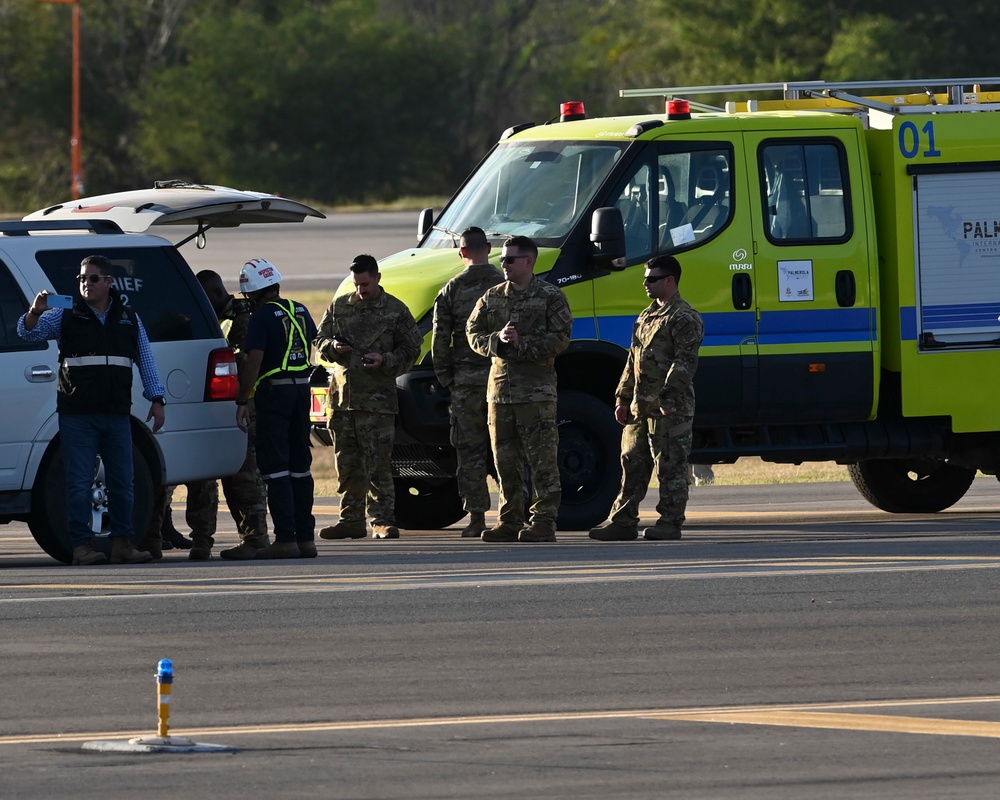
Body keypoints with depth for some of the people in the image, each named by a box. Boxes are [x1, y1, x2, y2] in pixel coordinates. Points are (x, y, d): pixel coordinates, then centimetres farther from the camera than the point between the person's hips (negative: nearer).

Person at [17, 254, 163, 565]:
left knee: (122, 482, 5)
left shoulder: (129, 320, 13)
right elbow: (28, 332, -5)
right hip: (77, 414, -3)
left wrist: (157, 399, 9)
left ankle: (123, 543, 12)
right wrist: (35, 312, -26)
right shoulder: (65, 317, 5)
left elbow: (146, 361, 16)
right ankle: (81, 544, -4)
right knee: (79, 482, -6)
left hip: (117, 414, 3)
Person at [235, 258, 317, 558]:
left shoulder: (262, 317, -13)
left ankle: (285, 539, -12)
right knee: (300, 463, 13)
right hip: (302, 388, 7)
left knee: (274, 466, -6)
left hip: (274, 390, -7)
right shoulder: (300, 311, 10)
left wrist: (242, 402, -15)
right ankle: (306, 538, 14)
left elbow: (254, 361, -19)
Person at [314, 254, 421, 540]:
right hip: (342, 396, 4)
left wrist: (385, 361, -13)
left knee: (378, 463, -6)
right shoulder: (339, 307, 13)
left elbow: (410, 350, 4)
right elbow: (319, 340, 17)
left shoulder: (395, 310, 3)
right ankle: (351, 519, 14)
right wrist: (333, 347, -5)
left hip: (377, 398, -4)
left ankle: (383, 521, -3)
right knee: (347, 463, 7)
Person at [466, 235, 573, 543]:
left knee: (542, 459, -7)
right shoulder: (492, 297, 15)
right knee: (506, 460, 7)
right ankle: (509, 521, 13)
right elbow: (473, 334, 11)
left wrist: (522, 344, -14)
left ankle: (544, 521, -7)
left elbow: (561, 338, -8)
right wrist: (497, 340, -9)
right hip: (499, 387, 5)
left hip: (537, 390, -5)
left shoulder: (550, 297, 0)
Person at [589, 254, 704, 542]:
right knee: (632, 464, 9)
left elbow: (684, 363, -15)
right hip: (641, 408, 9)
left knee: (670, 466, -4)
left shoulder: (684, 318, -8)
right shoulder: (647, 316, 21)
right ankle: (623, 521, 12)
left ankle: (670, 523, 0)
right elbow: (633, 361, 24)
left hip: (669, 410, -9)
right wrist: (624, 398, 18)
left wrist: (669, 400, -22)